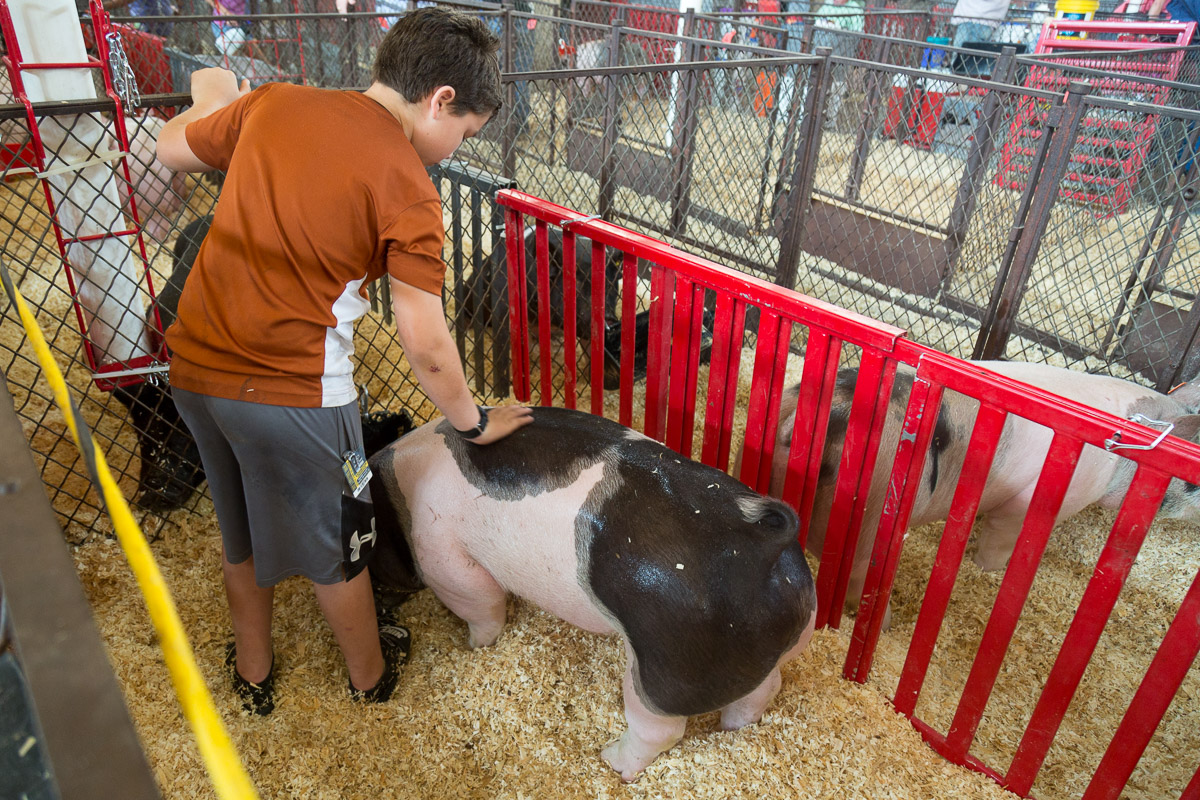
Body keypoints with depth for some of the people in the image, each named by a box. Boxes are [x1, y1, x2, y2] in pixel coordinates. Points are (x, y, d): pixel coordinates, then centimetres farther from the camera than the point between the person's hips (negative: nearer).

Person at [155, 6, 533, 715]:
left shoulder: (274, 102, 1)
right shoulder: (406, 186, -15)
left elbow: (170, 149, 18)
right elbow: (426, 346, -15)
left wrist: (209, 98, 36)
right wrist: (475, 423, -1)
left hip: (196, 366, 6)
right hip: (291, 391, -6)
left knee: (242, 535, 27)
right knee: (333, 549, 18)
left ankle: (253, 672, 49)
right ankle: (371, 674, 43)